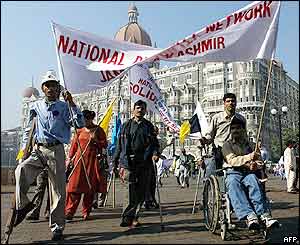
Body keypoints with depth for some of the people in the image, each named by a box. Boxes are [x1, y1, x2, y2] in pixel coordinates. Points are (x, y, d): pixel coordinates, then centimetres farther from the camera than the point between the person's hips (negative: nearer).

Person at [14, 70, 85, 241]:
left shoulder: (64, 107, 4)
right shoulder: (36, 107, 13)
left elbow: (80, 124, -10)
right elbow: (28, 129, 19)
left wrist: (72, 103, -16)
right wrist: (25, 148, 11)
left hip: (56, 151, -2)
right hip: (38, 149, 2)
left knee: (58, 191, 1)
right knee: (21, 170, -28)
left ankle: (57, 228, 15)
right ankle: (22, 205, -7)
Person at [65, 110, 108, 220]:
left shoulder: (98, 130, 5)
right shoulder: (80, 131, 12)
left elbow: (105, 144, 4)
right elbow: (74, 145, 15)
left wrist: (95, 140, -12)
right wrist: (70, 158, 9)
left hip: (92, 161, -1)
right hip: (79, 160, 2)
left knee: (90, 188, 2)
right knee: (75, 186, -4)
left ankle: (86, 212, 13)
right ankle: (69, 211, 1)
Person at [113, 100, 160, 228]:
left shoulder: (149, 126, 13)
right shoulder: (126, 126, 11)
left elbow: (155, 143, 13)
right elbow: (119, 145, 13)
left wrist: (155, 153, -9)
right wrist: (115, 163, 11)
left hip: (145, 164, 2)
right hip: (128, 163, -2)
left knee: (141, 193, 5)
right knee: (130, 192, -10)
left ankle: (133, 217, 19)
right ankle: (127, 218, 0)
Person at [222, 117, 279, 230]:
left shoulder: (249, 144, 22)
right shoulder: (227, 144, 10)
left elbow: (259, 161, 20)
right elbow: (232, 160, -8)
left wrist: (255, 164, -6)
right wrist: (249, 157, -25)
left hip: (248, 173, 2)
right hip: (232, 173, -2)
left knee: (254, 181, -34)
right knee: (234, 184, -38)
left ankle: (264, 214, -46)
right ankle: (249, 215, -53)